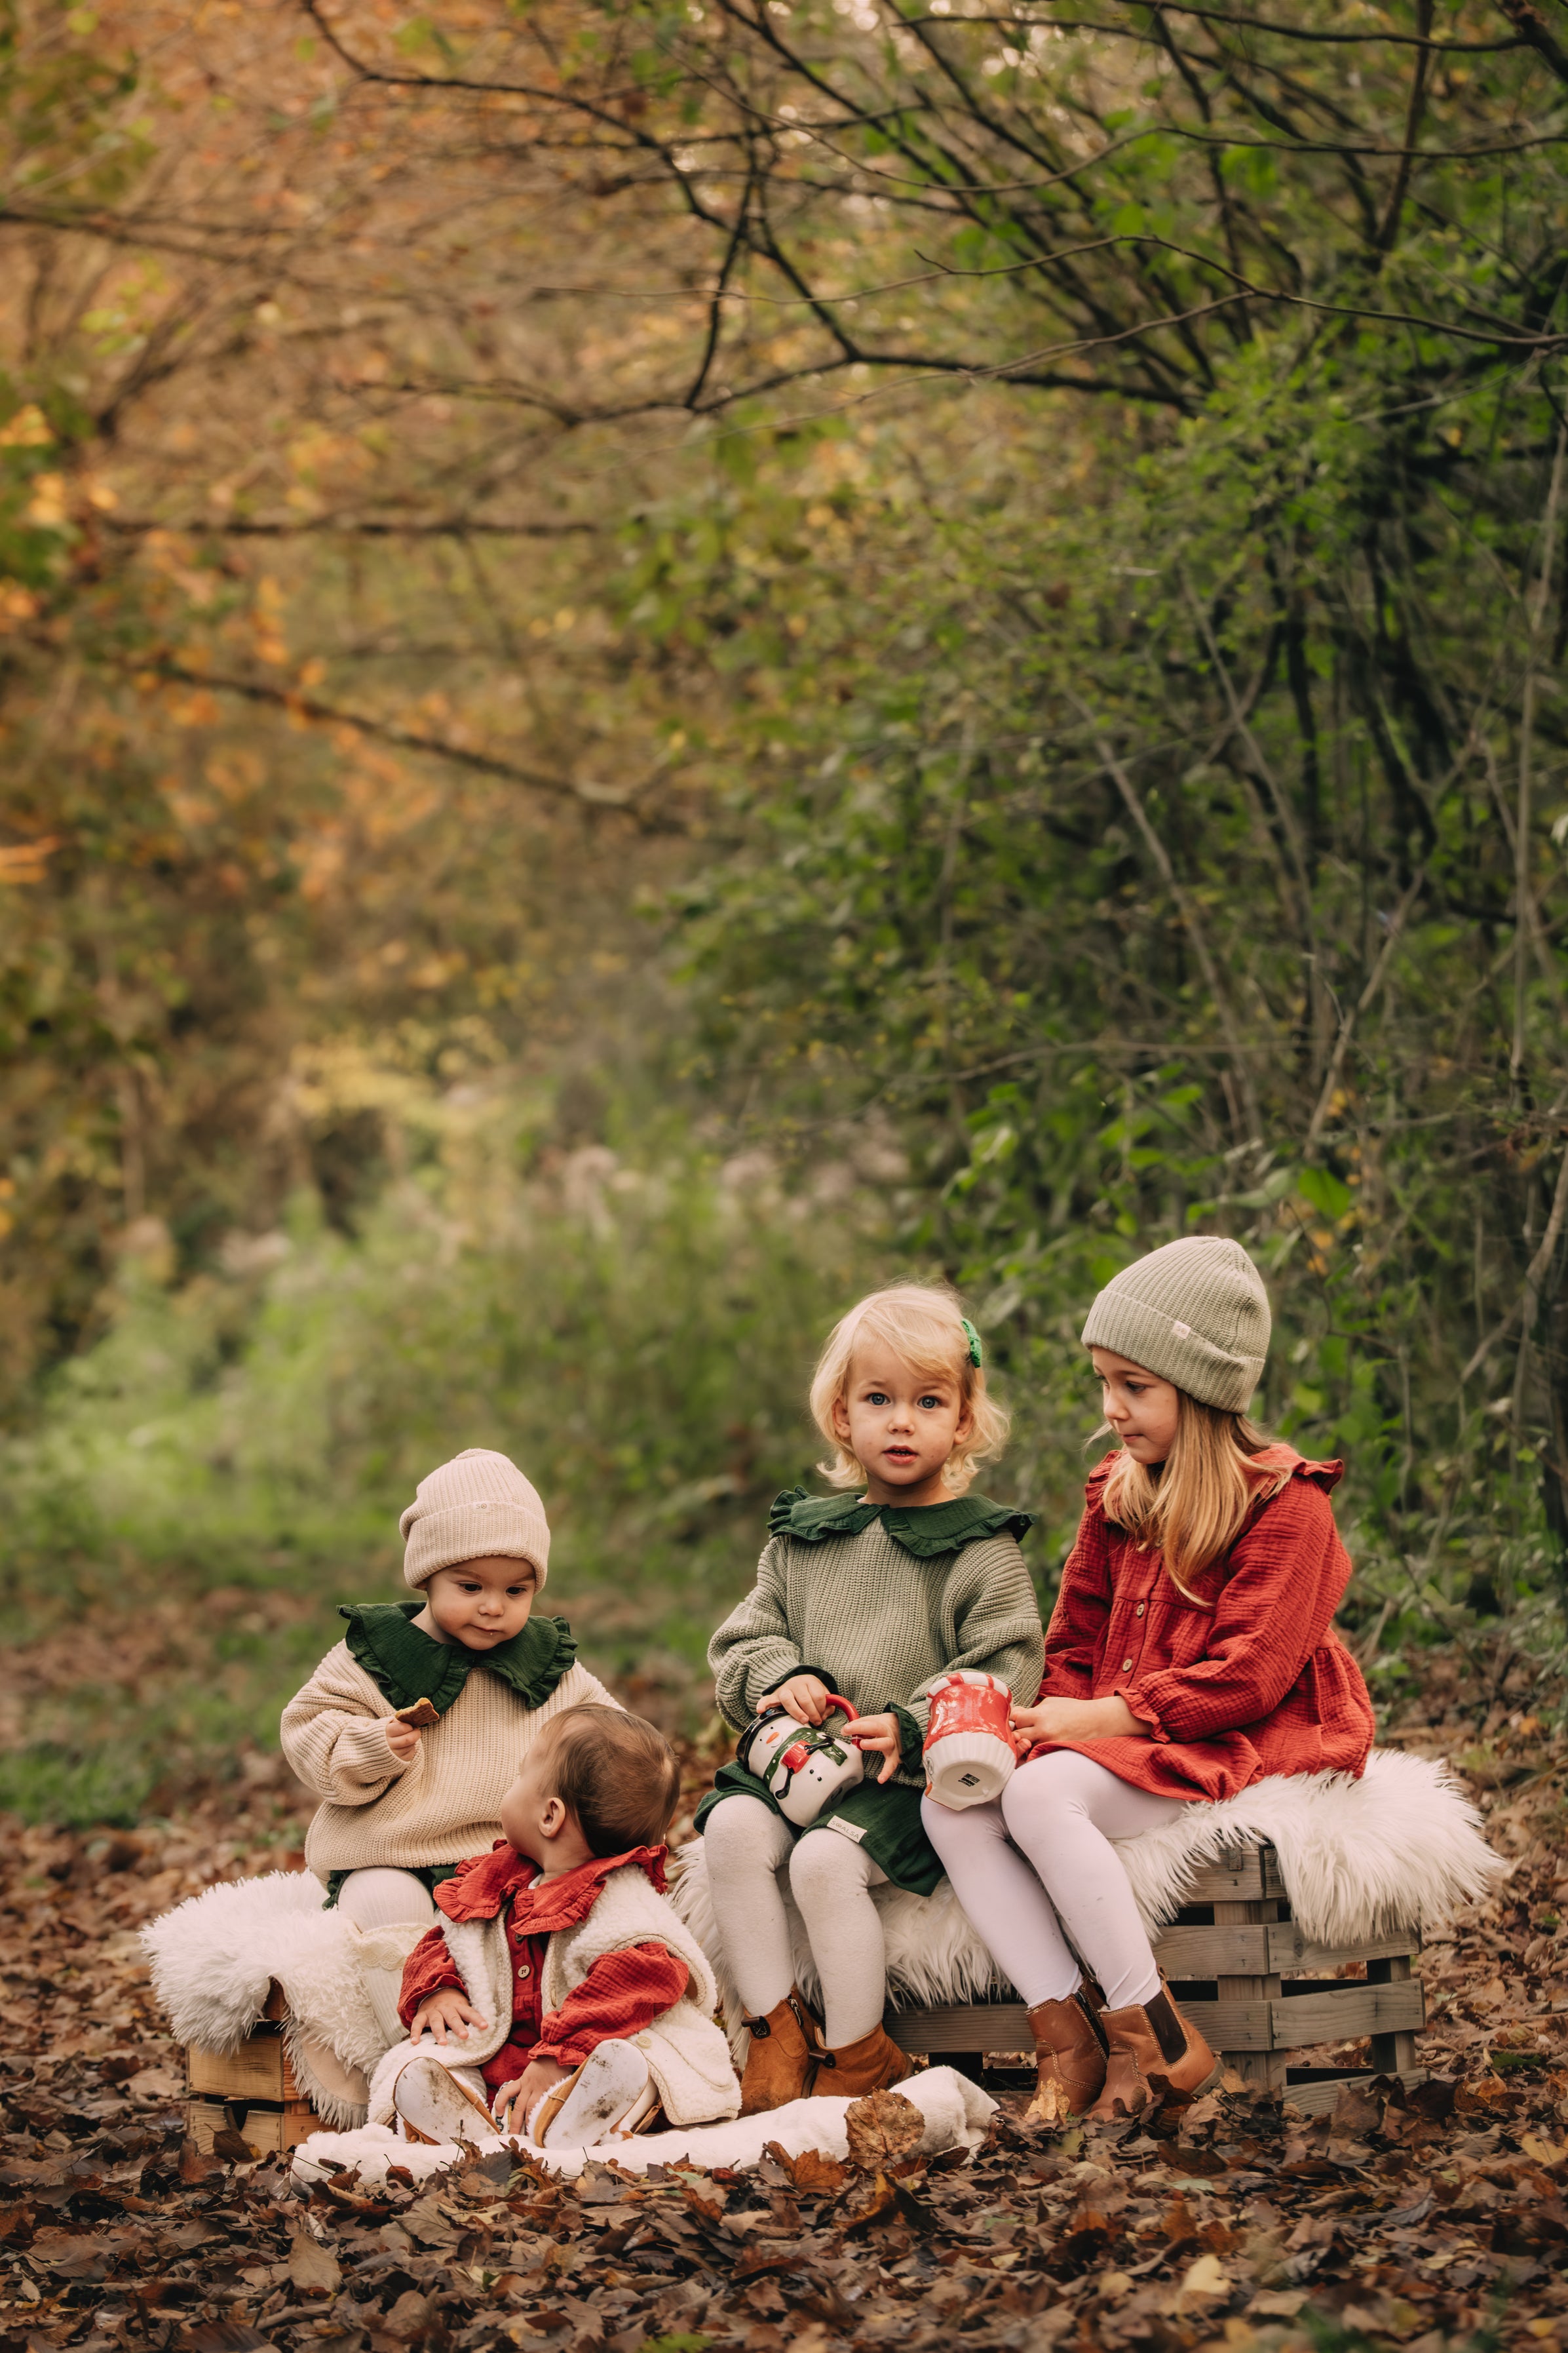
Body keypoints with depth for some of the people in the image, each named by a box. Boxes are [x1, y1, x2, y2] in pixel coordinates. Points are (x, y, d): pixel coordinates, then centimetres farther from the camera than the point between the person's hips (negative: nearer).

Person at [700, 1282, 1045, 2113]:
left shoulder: (981, 1547, 1)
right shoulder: (805, 1535, 17)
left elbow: (1001, 1673, -6)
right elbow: (744, 1638, 18)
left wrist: (912, 1725, -20)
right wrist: (780, 1678, -5)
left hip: (912, 1775, -5)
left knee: (826, 1859, -28)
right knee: (733, 1828, -23)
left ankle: (857, 2054, -10)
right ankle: (776, 2027, -12)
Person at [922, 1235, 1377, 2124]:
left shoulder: (1284, 1504, -8)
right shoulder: (1119, 1497, 17)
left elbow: (1245, 1678, -16)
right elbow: (1074, 1644, 19)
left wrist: (1097, 1717, -18)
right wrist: (1053, 1717, -5)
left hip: (1239, 1750, -8)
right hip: (1123, 1746, 8)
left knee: (1041, 1795, -32)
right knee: (953, 1803, -17)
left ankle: (1155, 2038, -25)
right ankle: (1064, 2033, -22)